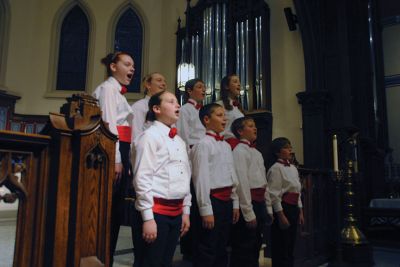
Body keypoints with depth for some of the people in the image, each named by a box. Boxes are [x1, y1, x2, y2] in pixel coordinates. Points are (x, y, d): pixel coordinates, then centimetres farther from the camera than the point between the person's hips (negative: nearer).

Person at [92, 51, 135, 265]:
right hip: (112, 152, -9)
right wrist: (116, 159, -20)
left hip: (120, 152, 10)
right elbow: (109, 124, -14)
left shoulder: (118, 92, 25)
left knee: (116, 209, 10)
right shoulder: (108, 88, -3)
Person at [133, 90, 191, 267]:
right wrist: (148, 217, -17)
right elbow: (142, 178, -15)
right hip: (156, 211, -7)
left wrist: (185, 211, 14)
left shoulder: (179, 141, 14)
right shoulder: (150, 136, -9)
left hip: (176, 211, 7)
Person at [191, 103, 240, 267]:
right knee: (206, 253, 1)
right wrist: (206, 210, -18)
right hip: (212, 200, -8)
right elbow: (201, 179, -16)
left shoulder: (226, 146, 15)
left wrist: (235, 203, 14)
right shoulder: (203, 144, -10)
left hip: (226, 200, 8)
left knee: (221, 250, 17)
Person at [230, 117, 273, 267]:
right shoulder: (239, 151, -10)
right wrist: (249, 213, -19)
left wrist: (268, 208, 15)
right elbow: (242, 183, -17)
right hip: (248, 203, -9)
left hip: (260, 203, 9)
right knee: (244, 250, 1)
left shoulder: (257, 153, 17)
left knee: (255, 247, 17)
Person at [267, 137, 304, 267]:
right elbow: (274, 195, -16)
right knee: (280, 248, -1)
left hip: (293, 208, 8)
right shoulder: (276, 168, -11)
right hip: (282, 209, -8)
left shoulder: (293, 168, 14)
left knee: (290, 247, 15)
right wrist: (281, 216, -18)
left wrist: (300, 212, 14)